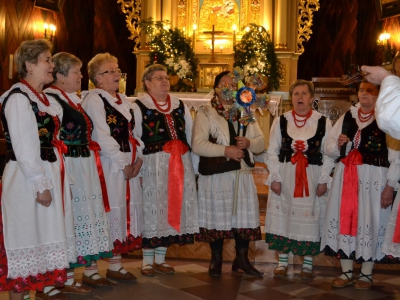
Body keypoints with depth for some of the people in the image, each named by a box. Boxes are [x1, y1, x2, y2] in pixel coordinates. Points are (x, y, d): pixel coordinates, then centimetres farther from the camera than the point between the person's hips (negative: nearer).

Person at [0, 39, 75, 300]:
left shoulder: (42, 98, 14)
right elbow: (24, 148, -19)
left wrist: (57, 179, 13)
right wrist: (41, 185, -20)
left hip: (50, 174, 9)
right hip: (28, 179, -9)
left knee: (47, 234, 16)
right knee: (27, 235, 0)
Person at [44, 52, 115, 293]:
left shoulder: (76, 99, 15)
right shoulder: (51, 99, -14)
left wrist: (93, 163, 15)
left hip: (87, 167, 9)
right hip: (69, 169, -9)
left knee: (90, 215, 15)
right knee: (71, 219, -2)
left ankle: (91, 270, 28)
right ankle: (67, 280, 11)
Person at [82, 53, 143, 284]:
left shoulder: (123, 99, 18)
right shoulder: (94, 100, -7)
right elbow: (102, 137, -15)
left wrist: (138, 158, 0)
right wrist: (123, 164, -13)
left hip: (129, 164, 8)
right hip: (108, 165, -8)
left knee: (128, 210, 10)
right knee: (106, 212, -6)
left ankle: (116, 265, 22)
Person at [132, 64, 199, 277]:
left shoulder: (180, 106, 14)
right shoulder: (139, 107, -2)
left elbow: (191, 136, 14)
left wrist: (195, 164, 8)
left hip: (180, 165, 5)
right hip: (153, 167, -5)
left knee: (173, 209, 9)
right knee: (152, 210, 1)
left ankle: (160, 259, 22)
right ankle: (147, 261, 15)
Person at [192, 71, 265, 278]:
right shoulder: (205, 113, -2)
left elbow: (261, 144, 10)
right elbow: (198, 145, -12)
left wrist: (248, 143, -12)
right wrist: (225, 150, -20)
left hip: (243, 174, 4)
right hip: (215, 174, -4)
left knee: (244, 216, 8)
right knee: (217, 216, 4)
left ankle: (242, 260, 23)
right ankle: (216, 260, 22)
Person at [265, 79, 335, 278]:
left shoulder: (323, 122, 0)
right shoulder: (280, 121, 3)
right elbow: (272, 152, 3)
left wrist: (323, 180, -6)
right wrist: (275, 178, -5)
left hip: (312, 178, -1)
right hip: (285, 177, 1)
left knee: (310, 218, 5)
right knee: (282, 216, 5)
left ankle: (308, 263, 19)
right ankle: (282, 261, 19)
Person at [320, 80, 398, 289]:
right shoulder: (347, 117, 10)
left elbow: (395, 155, -8)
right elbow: (329, 148, 13)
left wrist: (390, 185, -12)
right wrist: (338, 145, -9)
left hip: (373, 178, -4)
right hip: (346, 177, 5)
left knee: (370, 222, 2)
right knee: (344, 220, 7)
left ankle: (366, 273, 18)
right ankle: (346, 271, 19)